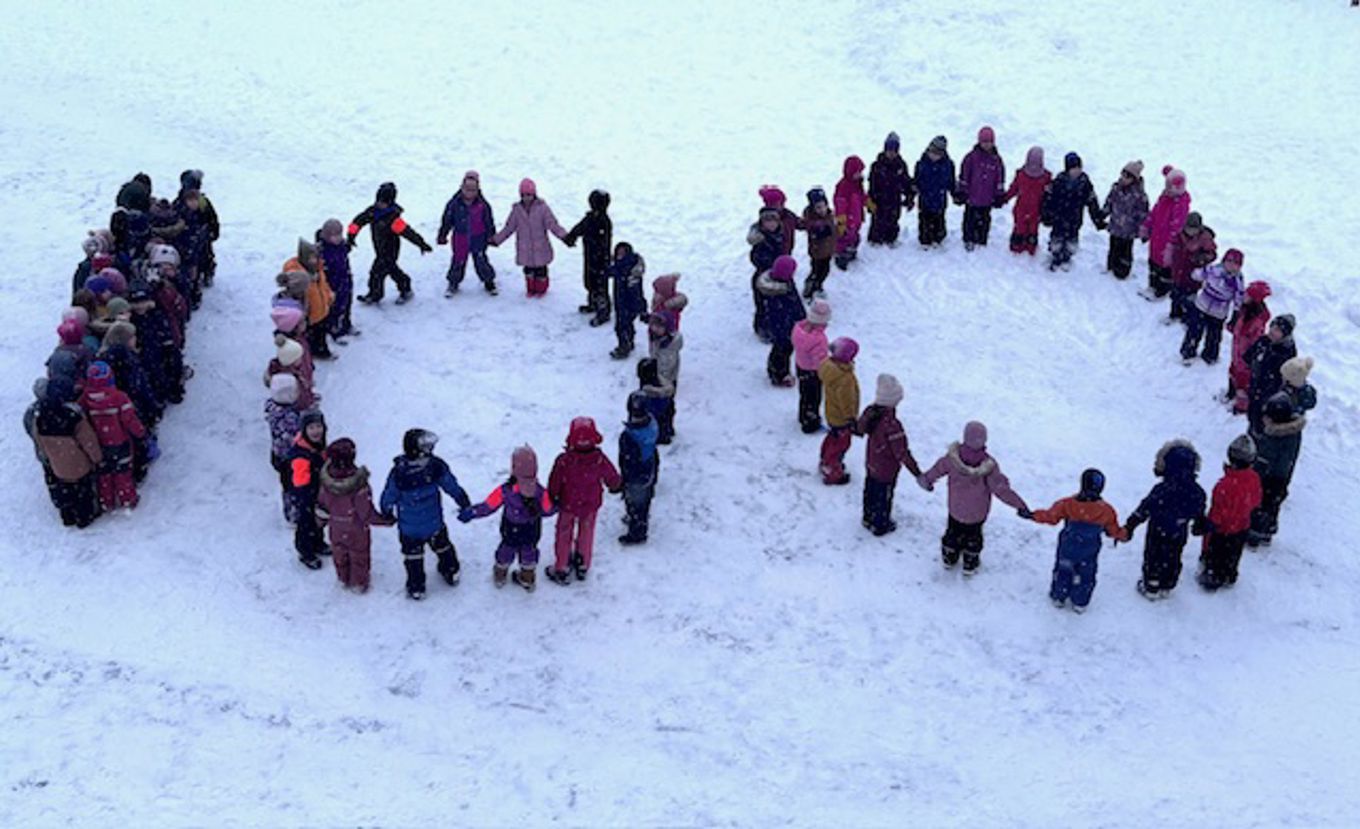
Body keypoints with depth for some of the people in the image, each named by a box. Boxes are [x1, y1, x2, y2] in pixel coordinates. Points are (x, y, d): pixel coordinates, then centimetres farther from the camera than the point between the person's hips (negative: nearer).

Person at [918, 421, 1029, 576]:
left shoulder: (953, 457, -28)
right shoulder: (988, 466, -35)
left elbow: (937, 470, -9)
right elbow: (1001, 489, -31)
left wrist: (925, 481, 12)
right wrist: (1020, 505, -22)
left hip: (955, 507, 2)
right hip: (977, 513, -2)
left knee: (953, 532, 28)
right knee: (973, 536, 25)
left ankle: (949, 558, 49)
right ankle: (970, 565, 44)